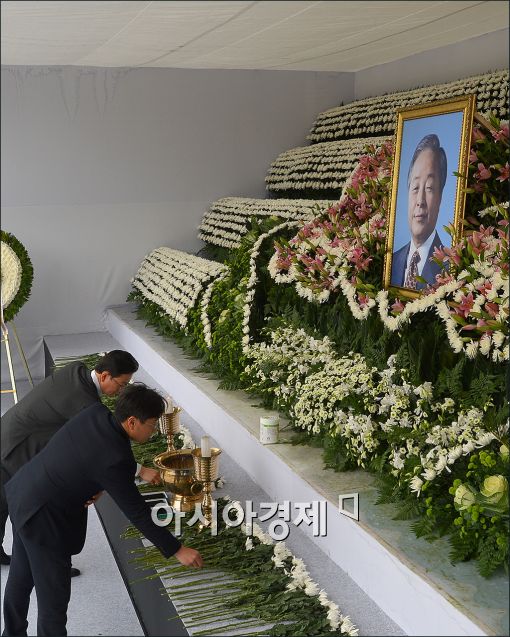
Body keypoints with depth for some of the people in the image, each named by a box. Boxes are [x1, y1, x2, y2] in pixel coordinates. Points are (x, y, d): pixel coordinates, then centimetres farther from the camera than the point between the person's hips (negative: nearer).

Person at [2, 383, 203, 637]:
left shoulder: (96, 413, -11)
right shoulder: (113, 459, -31)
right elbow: (137, 512, -22)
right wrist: (177, 550, -14)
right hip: (44, 520, -9)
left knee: (21, 577, 27)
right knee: (54, 596, 5)